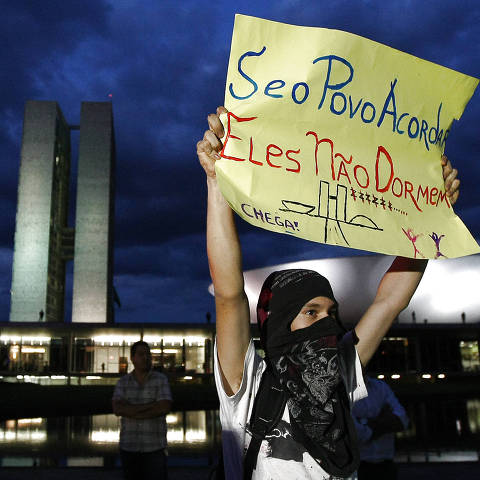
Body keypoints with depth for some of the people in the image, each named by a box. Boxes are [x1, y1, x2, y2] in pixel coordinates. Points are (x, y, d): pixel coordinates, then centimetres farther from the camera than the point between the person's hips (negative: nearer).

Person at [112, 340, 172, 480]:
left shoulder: (161, 380, -4)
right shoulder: (122, 382, 2)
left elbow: (164, 408, -18)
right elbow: (117, 409, -14)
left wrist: (132, 413, -14)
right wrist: (150, 405, -19)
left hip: (154, 447, -2)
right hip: (128, 447, 2)